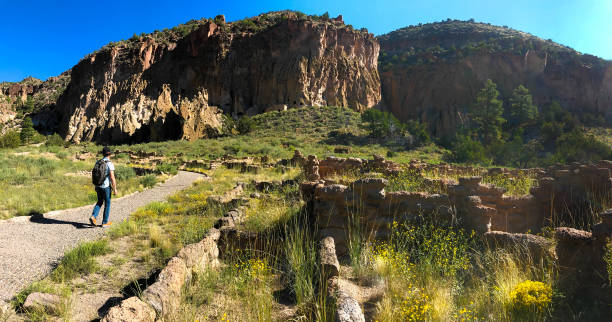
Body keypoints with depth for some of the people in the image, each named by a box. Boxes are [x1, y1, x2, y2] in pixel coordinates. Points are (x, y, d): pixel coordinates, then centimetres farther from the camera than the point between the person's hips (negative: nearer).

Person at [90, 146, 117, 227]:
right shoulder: (110, 164, -16)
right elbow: (112, 177, -19)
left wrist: (96, 186, 22)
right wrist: (115, 189, -13)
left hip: (98, 186, 6)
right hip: (106, 187, -6)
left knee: (99, 202, 21)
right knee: (107, 204, 7)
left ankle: (93, 217, 2)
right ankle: (105, 222, 13)